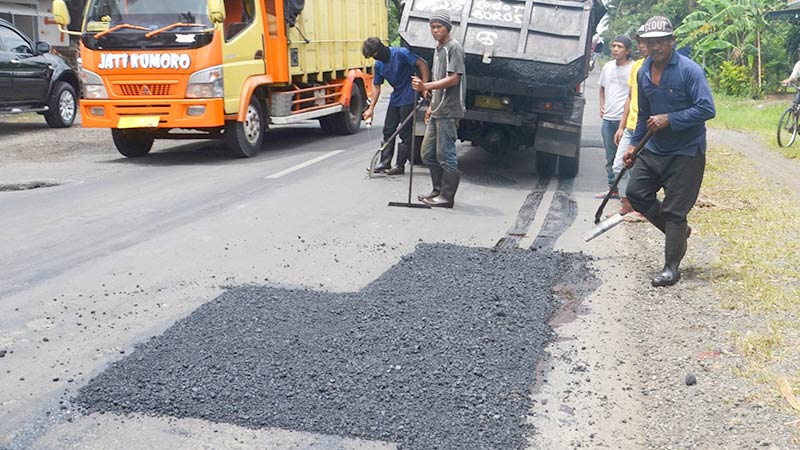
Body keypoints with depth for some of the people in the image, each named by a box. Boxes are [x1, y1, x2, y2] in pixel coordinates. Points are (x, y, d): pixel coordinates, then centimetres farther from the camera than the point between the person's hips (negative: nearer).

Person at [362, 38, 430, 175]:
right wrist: (371, 108, 0)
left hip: (408, 98, -7)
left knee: (405, 133, 0)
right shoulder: (378, 65, 3)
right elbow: (376, 86, 7)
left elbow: (422, 64, -17)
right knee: (388, 131, 9)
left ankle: (400, 165, 6)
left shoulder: (401, 53, -17)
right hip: (395, 98, 7)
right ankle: (385, 162, 17)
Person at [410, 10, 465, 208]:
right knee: (428, 153, 12)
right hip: (437, 111, 9)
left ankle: (447, 197, 3)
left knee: (445, 155, -5)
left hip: (448, 112, -9)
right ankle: (438, 190, 22)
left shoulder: (454, 47, -9)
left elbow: (453, 79, -19)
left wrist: (425, 86, -28)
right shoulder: (438, 49, 18)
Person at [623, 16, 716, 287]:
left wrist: (669, 119, -24)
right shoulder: (643, 73, 5)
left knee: (675, 210, -2)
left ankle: (672, 267, 12)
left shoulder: (689, 70, -17)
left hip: (686, 153, -7)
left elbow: (707, 109, -22)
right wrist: (634, 144, 14)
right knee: (636, 193, 6)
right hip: (653, 149, 7)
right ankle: (678, 231, 27)